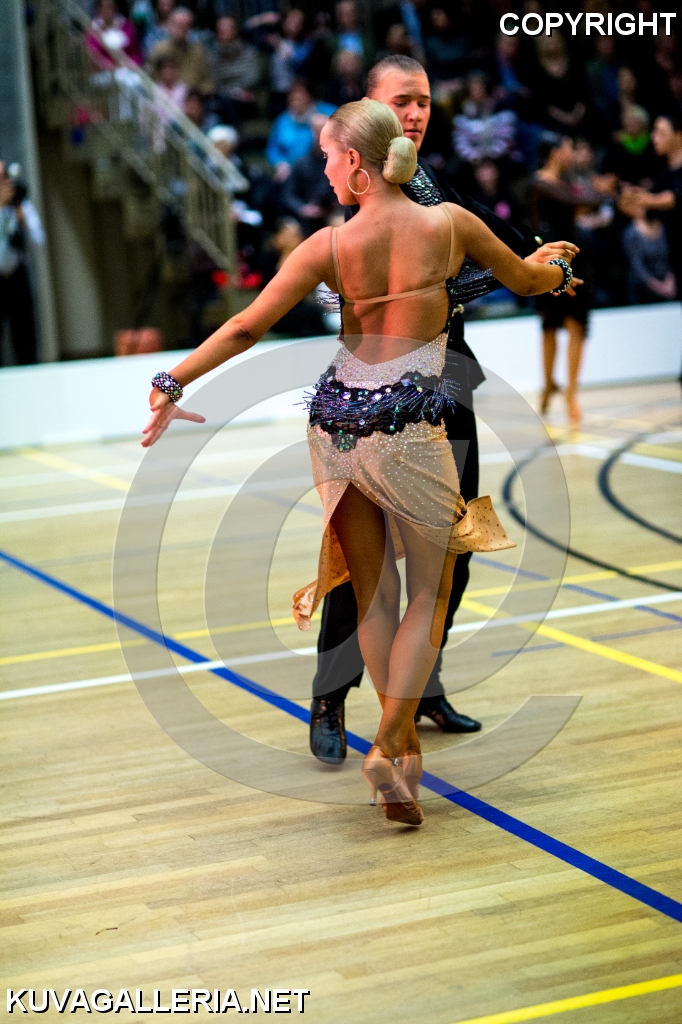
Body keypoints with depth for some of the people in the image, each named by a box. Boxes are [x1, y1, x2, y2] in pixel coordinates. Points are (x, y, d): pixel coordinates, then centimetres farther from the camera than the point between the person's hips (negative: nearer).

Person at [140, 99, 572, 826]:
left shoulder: (329, 246, -6)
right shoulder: (449, 224, -5)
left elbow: (245, 328, -5)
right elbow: (526, 281, 11)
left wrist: (171, 383, 5)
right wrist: (557, 266, 35)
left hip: (337, 429, 2)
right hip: (411, 431, -2)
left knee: (374, 595, 15)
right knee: (429, 593, 10)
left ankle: (406, 746, 23)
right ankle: (388, 745, -3)